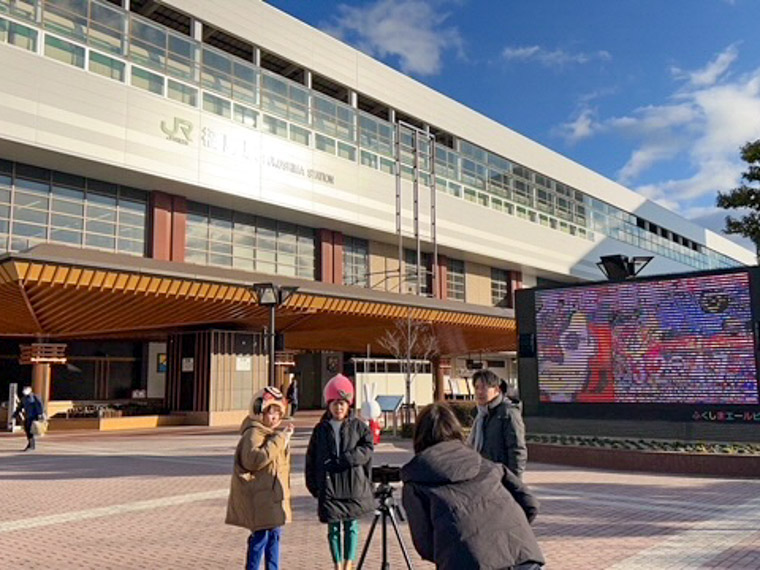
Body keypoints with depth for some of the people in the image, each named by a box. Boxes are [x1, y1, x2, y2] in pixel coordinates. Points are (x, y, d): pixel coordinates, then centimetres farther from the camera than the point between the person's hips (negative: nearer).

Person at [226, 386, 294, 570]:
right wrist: (279, 439, -27)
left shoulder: (273, 433, 16)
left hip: (273, 495, 10)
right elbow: (254, 459, -29)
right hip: (259, 496, -10)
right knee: (261, 535, -8)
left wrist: (285, 440, 5)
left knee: (274, 534, 15)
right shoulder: (254, 433, -14)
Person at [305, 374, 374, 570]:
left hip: (353, 486, -1)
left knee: (351, 525, 6)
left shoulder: (358, 426, 1)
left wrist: (340, 460, -17)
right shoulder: (321, 429, 4)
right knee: (333, 527, 7)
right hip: (328, 486, 1)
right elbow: (311, 458, 7)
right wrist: (313, 485, 2)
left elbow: (366, 450, -10)